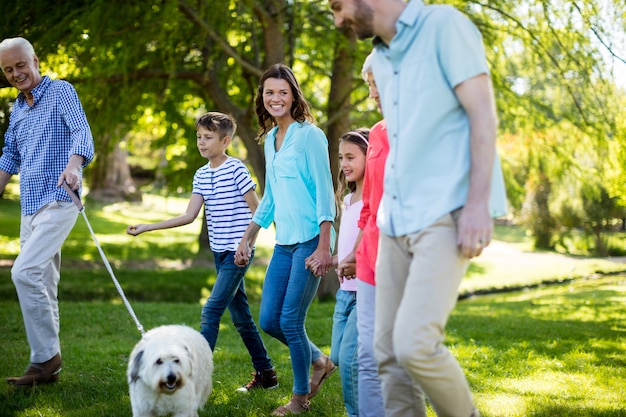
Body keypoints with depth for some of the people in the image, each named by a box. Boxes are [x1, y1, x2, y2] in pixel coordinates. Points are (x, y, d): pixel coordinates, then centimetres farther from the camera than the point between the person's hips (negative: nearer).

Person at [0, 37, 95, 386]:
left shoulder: (61, 91, -4)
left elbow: (82, 132, -19)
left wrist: (73, 165, -38)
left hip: (58, 200, -8)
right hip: (30, 206, 8)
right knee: (43, 285, 8)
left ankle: (47, 356, -13)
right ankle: (47, 364, 12)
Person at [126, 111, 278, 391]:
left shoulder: (236, 169, -11)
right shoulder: (201, 175, 8)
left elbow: (257, 211, -8)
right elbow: (189, 216, 4)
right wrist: (147, 227, 0)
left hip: (238, 251, -8)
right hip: (219, 253, 8)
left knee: (211, 311, -14)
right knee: (240, 316, 12)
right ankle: (265, 373, 22)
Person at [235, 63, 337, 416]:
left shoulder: (310, 135, -8)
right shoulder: (270, 139, 14)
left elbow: (324, 192, -12)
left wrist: (324, 246, -18)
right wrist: (247, 239, 22)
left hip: (310, 241, -8)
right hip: (284, 242, 8)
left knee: (290, 321, -4)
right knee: (269, 320, 7)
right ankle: (320, 362, 30)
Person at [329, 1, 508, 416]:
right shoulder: (379, 60, 18)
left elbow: (483, 114, -10)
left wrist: (478, 202, -19)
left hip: (447, 213, -8)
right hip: (398, 220, 8)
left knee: (415, 345, -18)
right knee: (388, 351, 2)